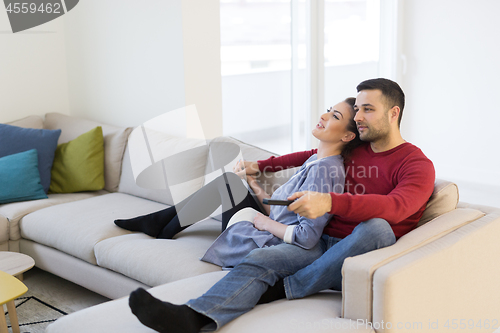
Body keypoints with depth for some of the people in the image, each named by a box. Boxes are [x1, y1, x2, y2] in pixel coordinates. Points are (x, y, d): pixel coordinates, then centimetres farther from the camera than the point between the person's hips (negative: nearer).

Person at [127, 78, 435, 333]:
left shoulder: (418, 165, -3)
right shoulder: (353, 149, 18)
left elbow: (397, 206, -26)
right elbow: (312, 156, 39)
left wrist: (330, 202, -39)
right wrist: (262, 165, 35)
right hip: (323, 245, 5)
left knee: (376, 227, -38)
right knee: (260, 259, -22)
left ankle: (284, 289, -24)